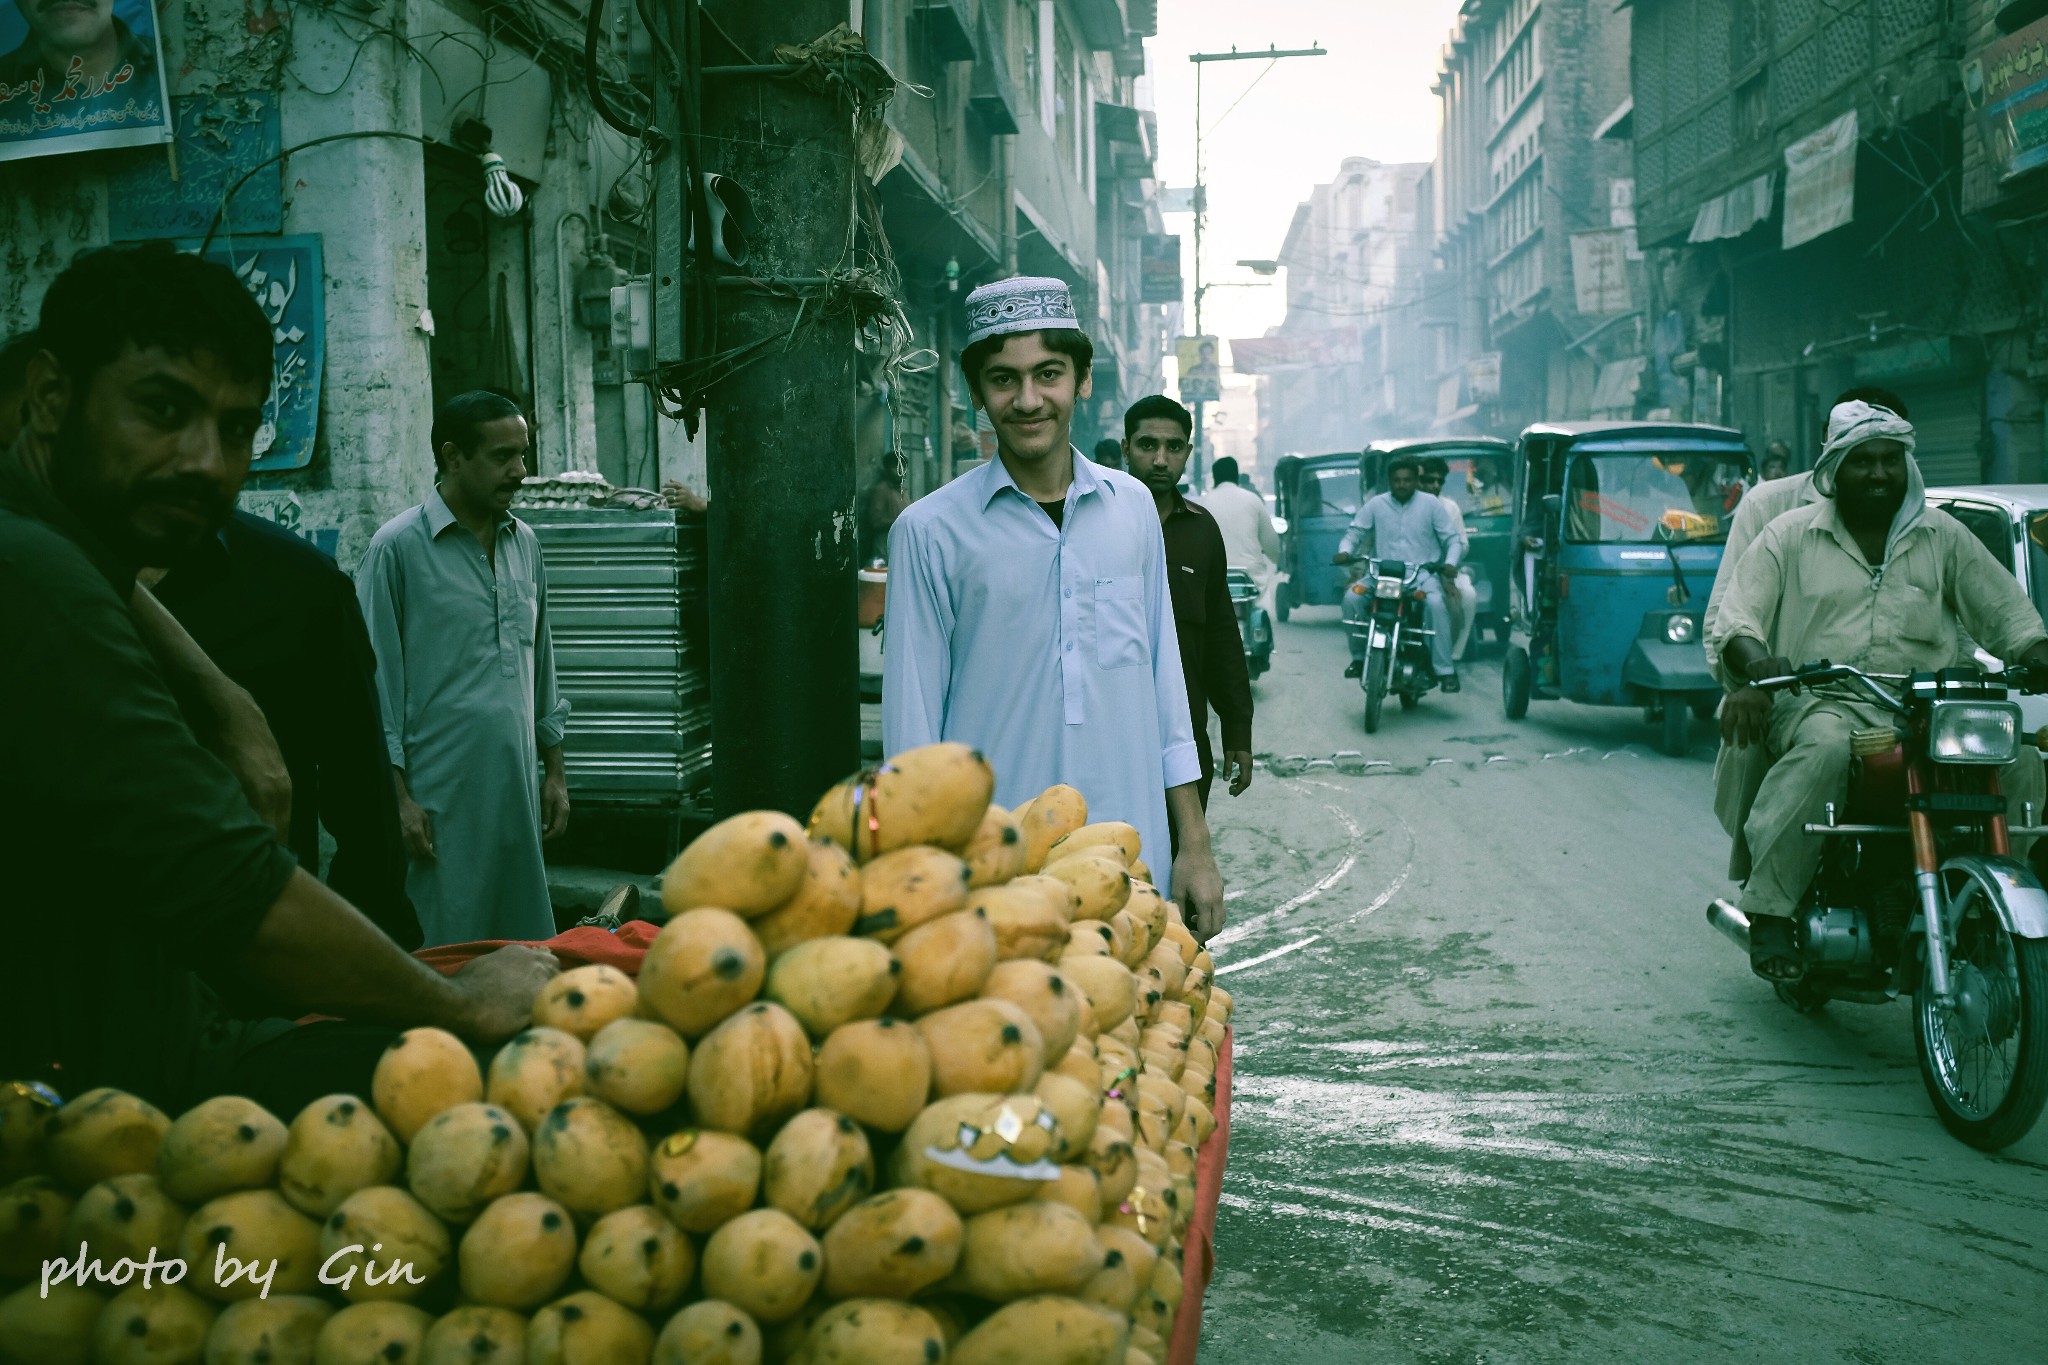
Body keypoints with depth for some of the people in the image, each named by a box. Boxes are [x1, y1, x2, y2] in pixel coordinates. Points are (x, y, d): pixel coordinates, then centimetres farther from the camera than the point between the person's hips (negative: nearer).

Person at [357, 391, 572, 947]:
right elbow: (378, 681, -6)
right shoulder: (399, 548, -6)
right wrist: (398, 796, -10)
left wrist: (554, 770, 17)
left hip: (517, 793, 6)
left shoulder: (524, 543, 12)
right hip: (439, 799, -6)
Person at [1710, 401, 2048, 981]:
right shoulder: (1792, 535, 11)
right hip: (1819, 700, -3)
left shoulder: (1942, 536, 18)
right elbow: (1737, 618, 4)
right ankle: (1769, 908, -35)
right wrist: (1755, 663, -20)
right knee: (1823, 748, -39)